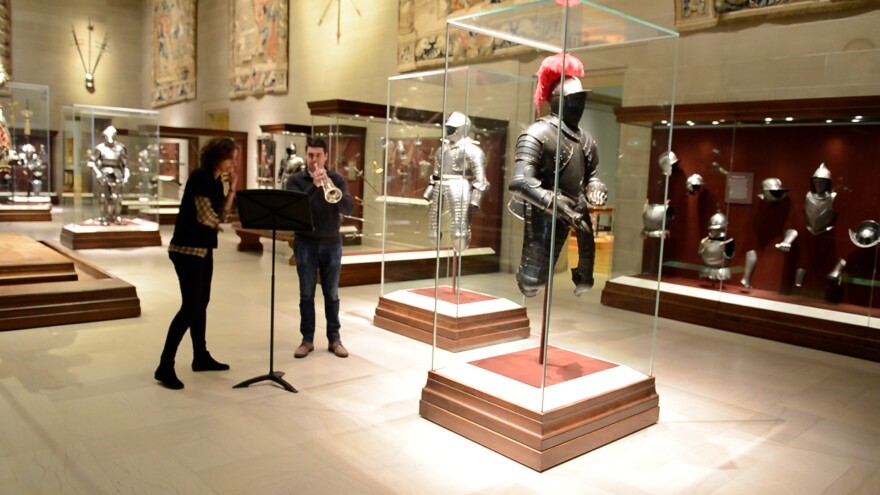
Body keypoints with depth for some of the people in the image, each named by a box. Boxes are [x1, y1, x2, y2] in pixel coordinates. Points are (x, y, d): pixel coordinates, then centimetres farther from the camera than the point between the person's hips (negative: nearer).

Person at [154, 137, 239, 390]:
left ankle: (201, 357, 24)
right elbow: (204, 216, -19)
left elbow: (221, 215, 7)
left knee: (201, 303, 13)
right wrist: (217, 225, 2)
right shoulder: (200, 177, -15)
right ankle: (165, 366, -6)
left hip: (204, 248, 9)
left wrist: (232, 189, 0)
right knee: (191, 306, -11)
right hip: (187, 248, -9)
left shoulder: (216, 181, 11)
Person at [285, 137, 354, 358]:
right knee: (306, 294, 5)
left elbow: (348, 209, -8)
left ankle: (334, 339, 16)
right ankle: (307, 339, 15)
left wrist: (332, 188, -22)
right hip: (305, 243, -1)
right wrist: (314, 186, -26)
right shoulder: (296, 180, -1)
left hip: (331, 243, 1)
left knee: (332, 294, 7)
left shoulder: (337, 179, 3)